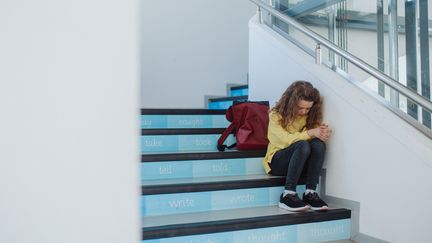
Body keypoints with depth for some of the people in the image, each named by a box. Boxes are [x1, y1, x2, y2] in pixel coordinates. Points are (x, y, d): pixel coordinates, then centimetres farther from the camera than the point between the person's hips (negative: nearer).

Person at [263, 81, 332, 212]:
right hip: (277, 161, -4)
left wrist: (324, 132, -28)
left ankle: (310, 193, -28)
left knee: (318, 144, -27)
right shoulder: (276, 115, -6)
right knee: (303, 145, -35)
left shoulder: (310, 116, 7)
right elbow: (286, 140, -21)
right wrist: (310, 133, -33)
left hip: (301, 163, 4)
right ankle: (288, 195, -35)